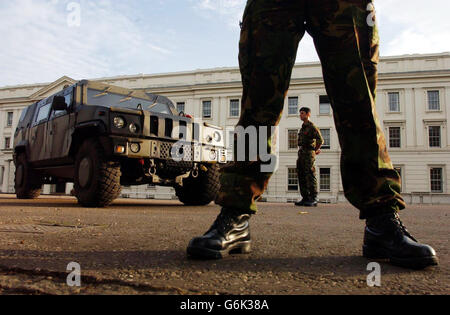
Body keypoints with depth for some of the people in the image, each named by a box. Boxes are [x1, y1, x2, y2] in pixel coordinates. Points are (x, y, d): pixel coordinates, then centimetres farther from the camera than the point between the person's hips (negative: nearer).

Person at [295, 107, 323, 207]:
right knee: (301, 177, 6)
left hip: (308, 154, -9)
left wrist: (315, 150, -3)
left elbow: (320, 140, -16)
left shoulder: (312, 127, -8)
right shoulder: (303, 127, 19)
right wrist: (316, 149, 25)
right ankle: (305, 198, 11)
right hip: (301, 154, 9)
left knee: (310, 176, -9)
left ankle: (313, 199, -7)